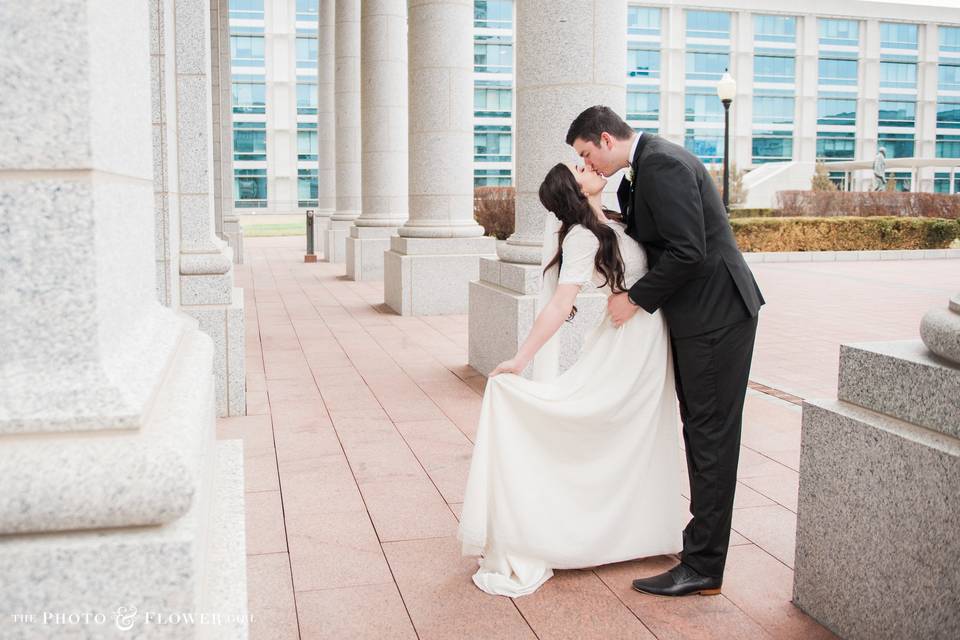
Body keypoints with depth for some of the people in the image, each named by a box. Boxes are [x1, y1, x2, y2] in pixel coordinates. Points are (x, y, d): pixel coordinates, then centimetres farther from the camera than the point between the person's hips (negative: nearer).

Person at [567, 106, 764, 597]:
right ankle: (704, 534, 31)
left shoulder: (661, 164, -18)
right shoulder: (646, 166, 14)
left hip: (716, 313, -10)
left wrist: (636, 299, -14)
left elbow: (688, 251, -24)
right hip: (696, 314, 10)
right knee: (700, 430, 17)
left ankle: (703, 567, 3)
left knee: (711, 436, -5)